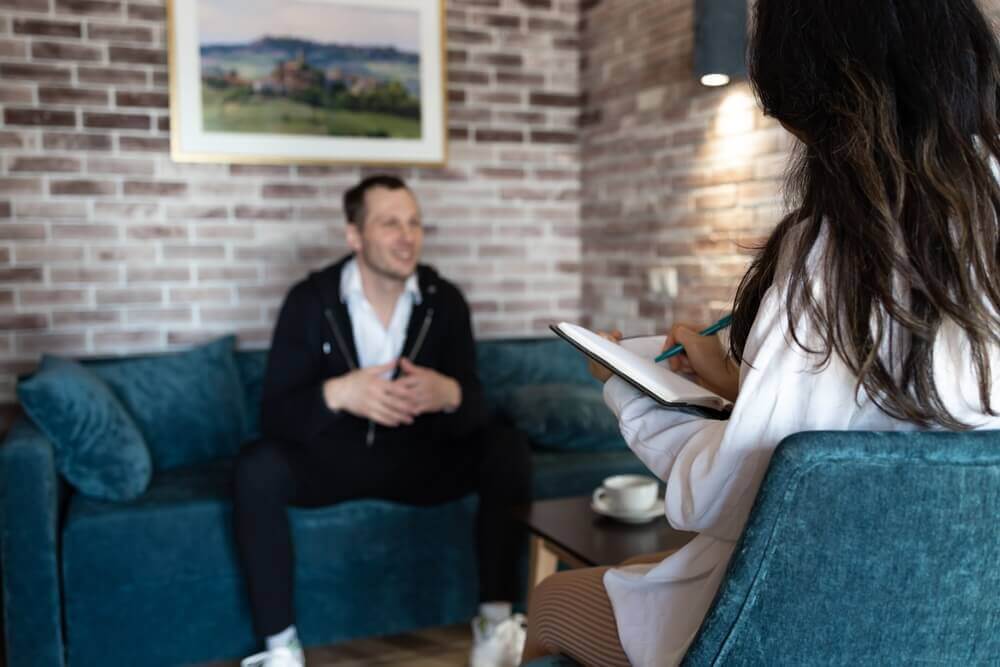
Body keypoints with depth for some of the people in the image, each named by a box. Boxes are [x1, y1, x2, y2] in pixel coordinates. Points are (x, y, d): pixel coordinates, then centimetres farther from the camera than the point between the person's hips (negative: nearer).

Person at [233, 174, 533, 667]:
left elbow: (475, 406, -9)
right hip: (329, 458, -1)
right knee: (257, 468, -31)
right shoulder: (309, 300, -12)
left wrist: (449, 395, -35)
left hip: (417, 457, 2)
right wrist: (336, 394, -39)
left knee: (506, 450, -21)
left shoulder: (444, 300, -7)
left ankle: (496, 621, -11)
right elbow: (274, 414, -17)